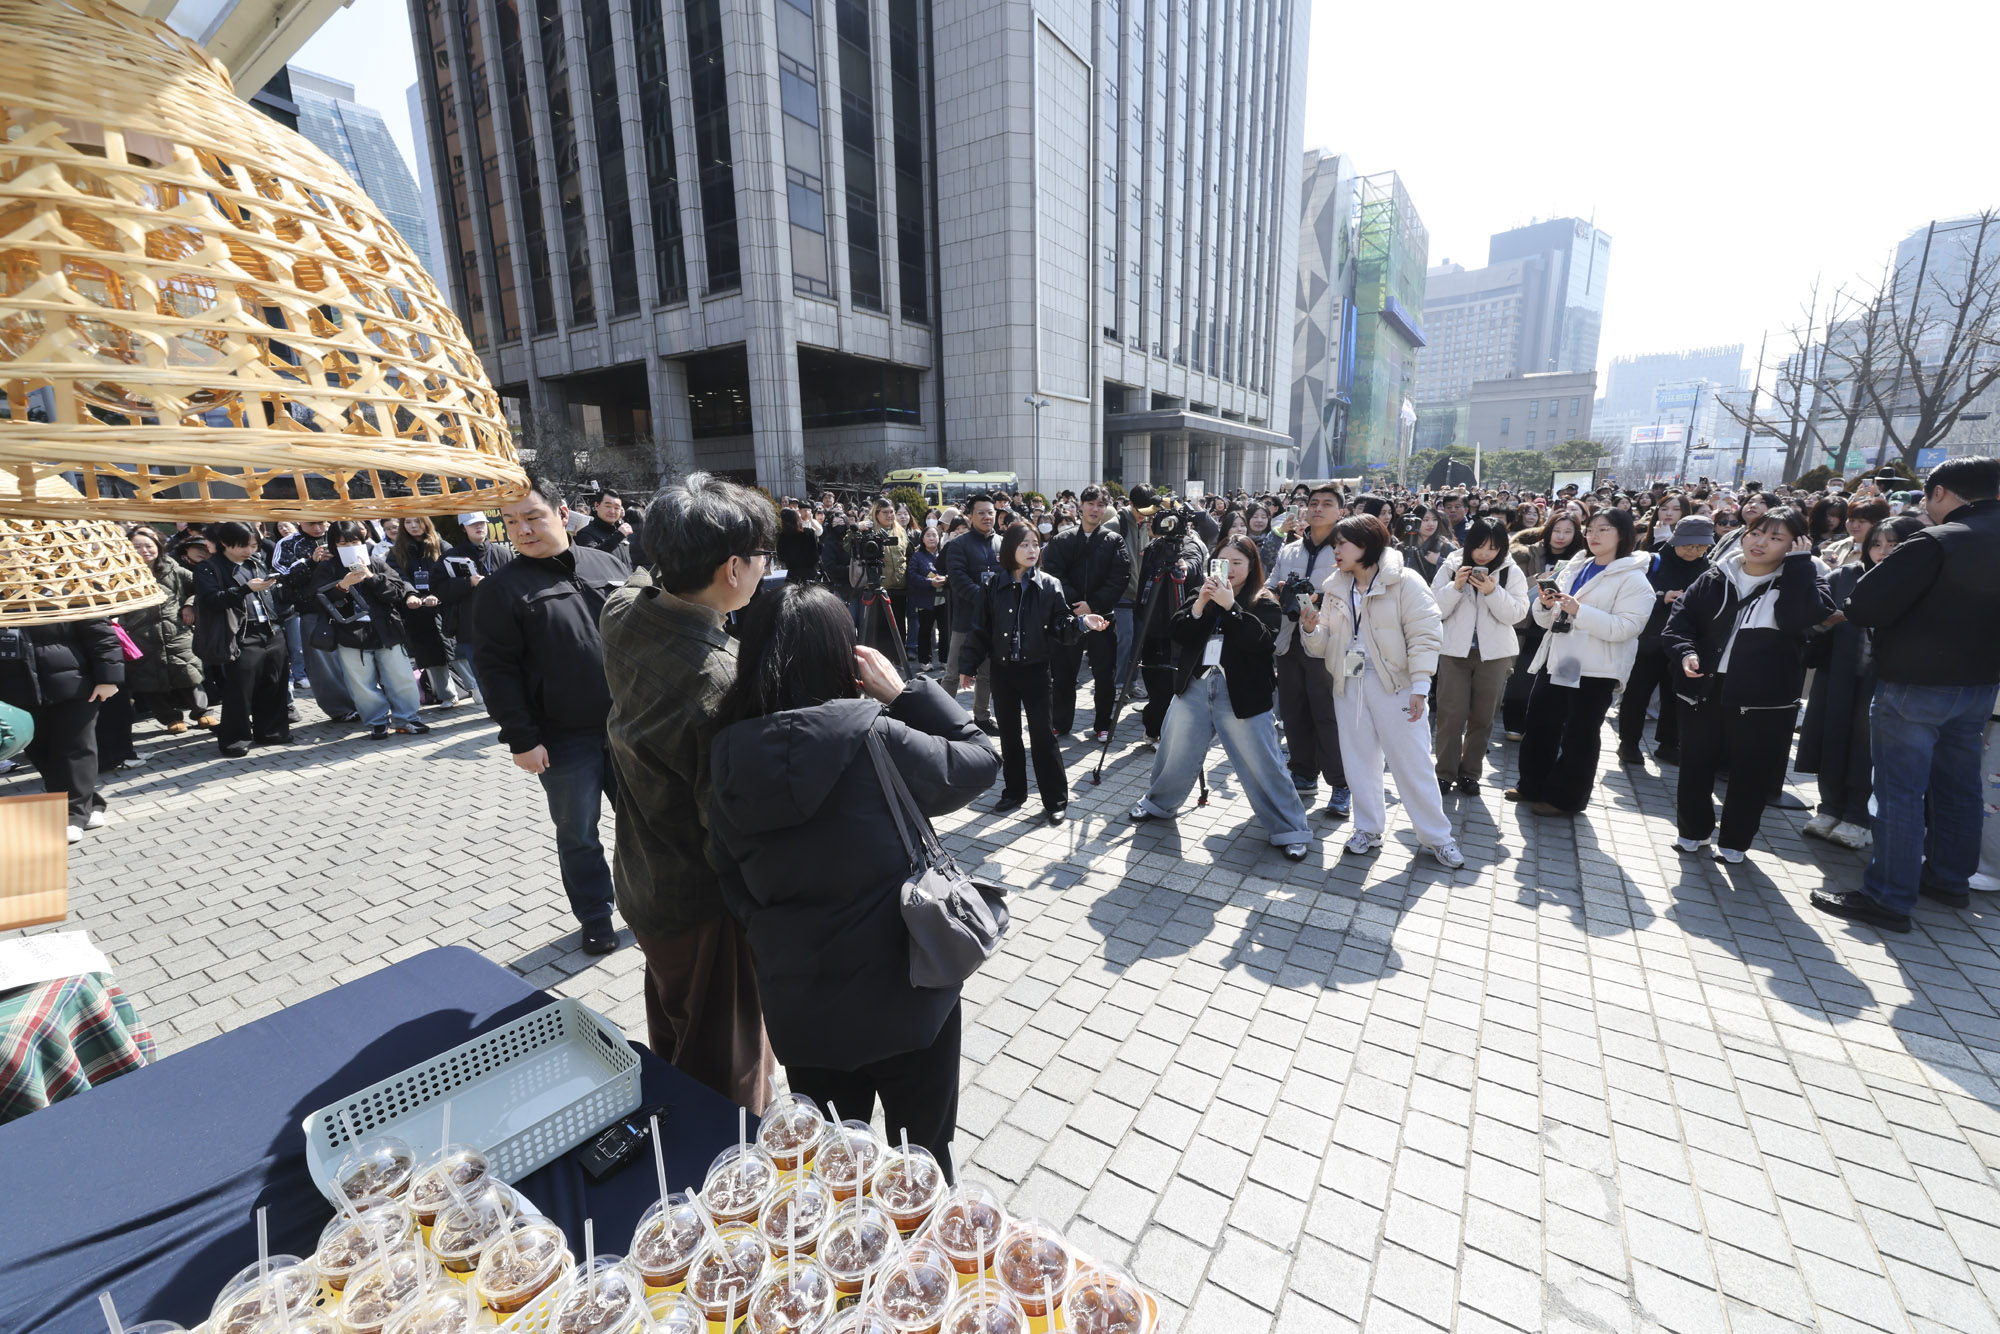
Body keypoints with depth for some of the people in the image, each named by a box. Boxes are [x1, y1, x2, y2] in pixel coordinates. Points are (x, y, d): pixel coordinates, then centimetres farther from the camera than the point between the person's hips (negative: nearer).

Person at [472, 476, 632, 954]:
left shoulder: (608, 565, 5)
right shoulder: (501, 588, -5)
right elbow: (496, 669, -7)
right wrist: (521, 738, -11)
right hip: (563, 739, -2)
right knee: (578, 835, 11)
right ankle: (596, 919, 29)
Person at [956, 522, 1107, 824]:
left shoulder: (1049, 586, -2)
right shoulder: (993, 588, 0)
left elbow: (1060, 626, -3)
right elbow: (979, 629, 3)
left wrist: (1081, 621, -22)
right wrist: (967, 666, 2)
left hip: (1035, 670, -2)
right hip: (1002, 670, 2)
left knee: (1042, 734, -2)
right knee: (1008, 733, 12)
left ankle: (1055, 800, 9)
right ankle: (1014, 791, 28)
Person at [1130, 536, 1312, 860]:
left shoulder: (1264, 602, -1)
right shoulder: (1202, 594, 12)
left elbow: (1262, 640, -18)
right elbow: (1178, 633, 2)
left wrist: (1230, 606, -23)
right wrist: (1199, 605, -13)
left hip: (1241, 695, -4)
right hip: (1194, 687, 4)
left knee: (1262, 766, -1)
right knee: (1175, 753, 14)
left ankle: (1290, 830, 13)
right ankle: (1159, 804, 37)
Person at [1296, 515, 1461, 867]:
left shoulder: (1404, 582, -7)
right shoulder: (1335, 588, 9)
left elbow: (1424, 635, -11)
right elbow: (1325, 644, 10)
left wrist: (1420, 686, -17)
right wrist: (1310, 628, -12)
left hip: (1394, 684, -5)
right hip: (1350, 684, 5)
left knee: (1413, 762, 1)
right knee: (1359, 760, 12)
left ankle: (1436, 835, 18)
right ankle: (1369, 828, 28)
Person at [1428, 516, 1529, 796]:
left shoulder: (1511, 572, 0)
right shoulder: (1451, 567, -1)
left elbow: (1517, 614, -6)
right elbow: (1436, 609, -4)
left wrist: (1492, 591, -20)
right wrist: (1456, 586, -18)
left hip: (1494, 653, 1)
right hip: (1454, 650, -1)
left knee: (1482, 717, 9)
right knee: (1450, 715, -2)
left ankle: (1470, 773, 22)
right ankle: (1446, 772, 11)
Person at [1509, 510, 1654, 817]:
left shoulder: (1633, 579, -8)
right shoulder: (1572, 568, 12)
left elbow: (1626, 627, -20)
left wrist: (1579, 611, -28)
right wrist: (1544, 603, -9)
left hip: (1595, 670, -7)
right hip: (1555, 661, 7)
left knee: (1579, 735, 6)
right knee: (1539, 724, 13)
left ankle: (1565, 797, 18)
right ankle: (1532, 785, 28)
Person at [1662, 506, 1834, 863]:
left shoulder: (1799, 582, -1)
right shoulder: (1715, 579, 5)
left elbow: (1801, 617, -21)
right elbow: (1680, 618, 5)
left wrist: (1799, 563, -16)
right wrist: (1686, 652, -13)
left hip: (1763, 700, -2)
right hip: (1704, 692, 2)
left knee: (1750, 775, 9)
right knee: (1694, 767, 11)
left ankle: (1734, 841, 27)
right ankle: (1692, 830, 29)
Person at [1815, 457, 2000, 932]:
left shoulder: (1936, 543, -19)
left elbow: (1862, 607, -21)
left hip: (1914, 685, -8)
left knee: (1900, 791, -3)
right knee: (1959, 786, 19)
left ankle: (1889, 899, 3)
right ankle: (1949, 878, 33)